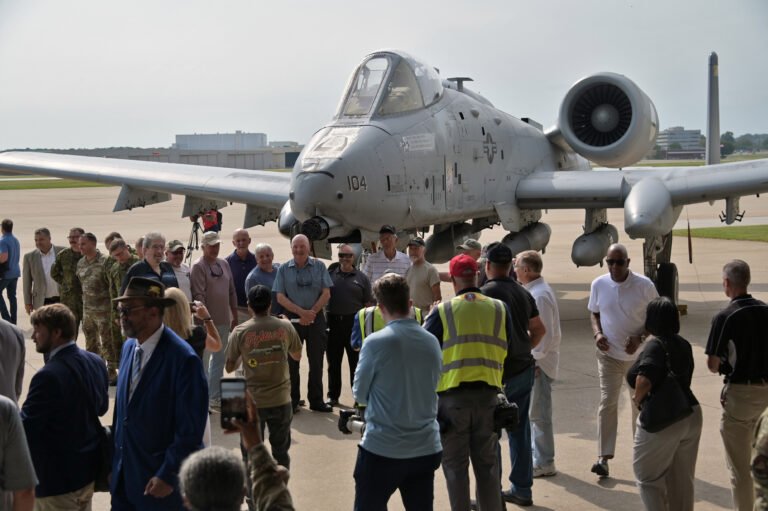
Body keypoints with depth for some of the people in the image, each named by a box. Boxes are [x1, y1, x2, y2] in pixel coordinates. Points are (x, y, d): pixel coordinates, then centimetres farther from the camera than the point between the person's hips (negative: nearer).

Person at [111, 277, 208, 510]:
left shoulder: (183, 359, -20)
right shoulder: (129, 347, 5)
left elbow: (190, 430, -19)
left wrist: (168, 476, -17)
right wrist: (116, 463, 13)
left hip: (160, 477, -7)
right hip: (124, 474, 7)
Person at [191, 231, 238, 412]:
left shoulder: (224, 264, 12)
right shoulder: (198, 267, -10)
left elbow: (232, 292, 16)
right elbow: (199, 295, -16)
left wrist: (234, 316, 14)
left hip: (224, 321, 7)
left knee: (219, 359, 14)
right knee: (203, 359, 0)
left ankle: (215, 396, 23)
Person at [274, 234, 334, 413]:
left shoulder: (319, 266, 2)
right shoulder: (284, 269, 1)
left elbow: (326, 294, -1)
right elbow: (280, 297, -3)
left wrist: (312, 312, -11)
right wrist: (302, 312, -12)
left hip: (316, 319, 1)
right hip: (292, 319, 0)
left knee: (316, 361, 6)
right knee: (291, 361, 4)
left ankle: (316, 400, 15)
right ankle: (292, 400, 14)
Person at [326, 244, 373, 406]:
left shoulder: (361, 278, 5)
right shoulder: (330, 275, 6)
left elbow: (368, 303, 5)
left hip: (354, 323, -1)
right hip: (333, 322, 1)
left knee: (356, 362, 4)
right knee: (333, 362, 9)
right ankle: (333, 396, 18)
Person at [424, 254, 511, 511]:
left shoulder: (442, 311, -4)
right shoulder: (499, 309, 3)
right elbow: (507, 350, 9)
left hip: (453, 396, -2)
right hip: (488, 395, 2)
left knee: (455, 465, 9)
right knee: (487, 464, 14)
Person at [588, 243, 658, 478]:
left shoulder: (644, 285, -13)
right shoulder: (598, 285, -6)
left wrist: (640, 338, -18)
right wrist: (597, 333, -10)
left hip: (639, 355, 0)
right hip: (609, 354, 1)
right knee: (607, 402, -5)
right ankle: (604, 457, -4)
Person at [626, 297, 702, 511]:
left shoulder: (655, 345, -15)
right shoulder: (683, 344, 8)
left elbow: (644, 379, -30)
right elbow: (684, 378, 10)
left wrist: (638, 398, -12)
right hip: (691, 415, 8)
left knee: (648, 477, 10)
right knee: (682, 480, 17)